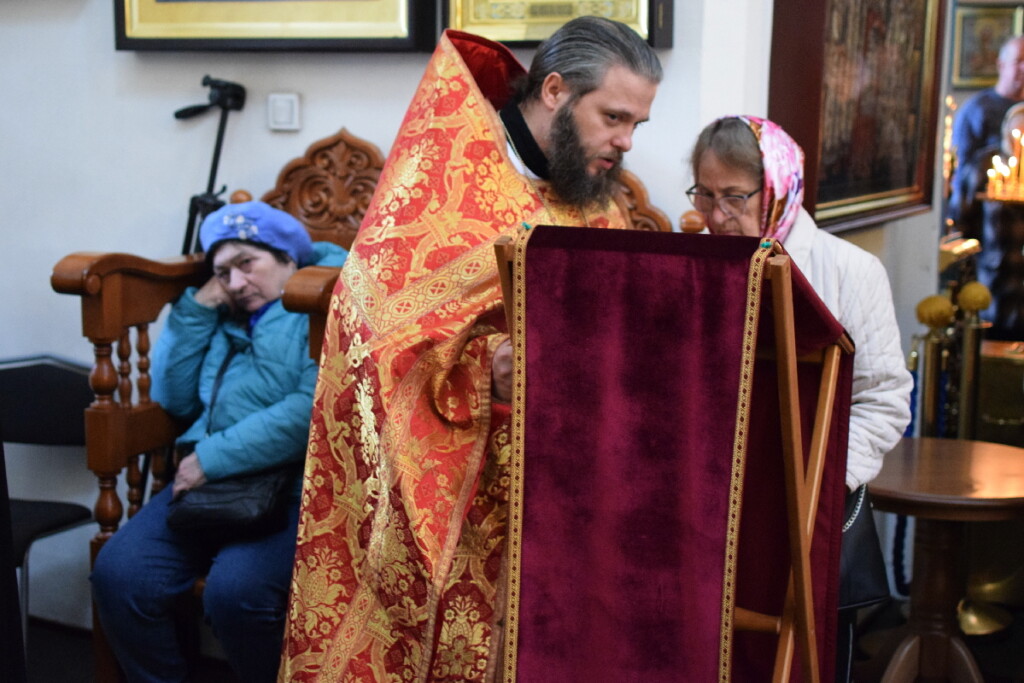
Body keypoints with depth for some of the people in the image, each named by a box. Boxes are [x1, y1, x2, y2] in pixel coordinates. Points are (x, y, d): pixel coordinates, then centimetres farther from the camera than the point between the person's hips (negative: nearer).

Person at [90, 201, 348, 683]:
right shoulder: (225, 321, 22)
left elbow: (311, 409, -15)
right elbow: (173, 398, 18)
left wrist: (213, 457, -13)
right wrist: (197, 308, 11)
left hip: (292, 482, -6)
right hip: (208, 481, 7)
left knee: (234, 589, -31)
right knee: (116, 574, -15)